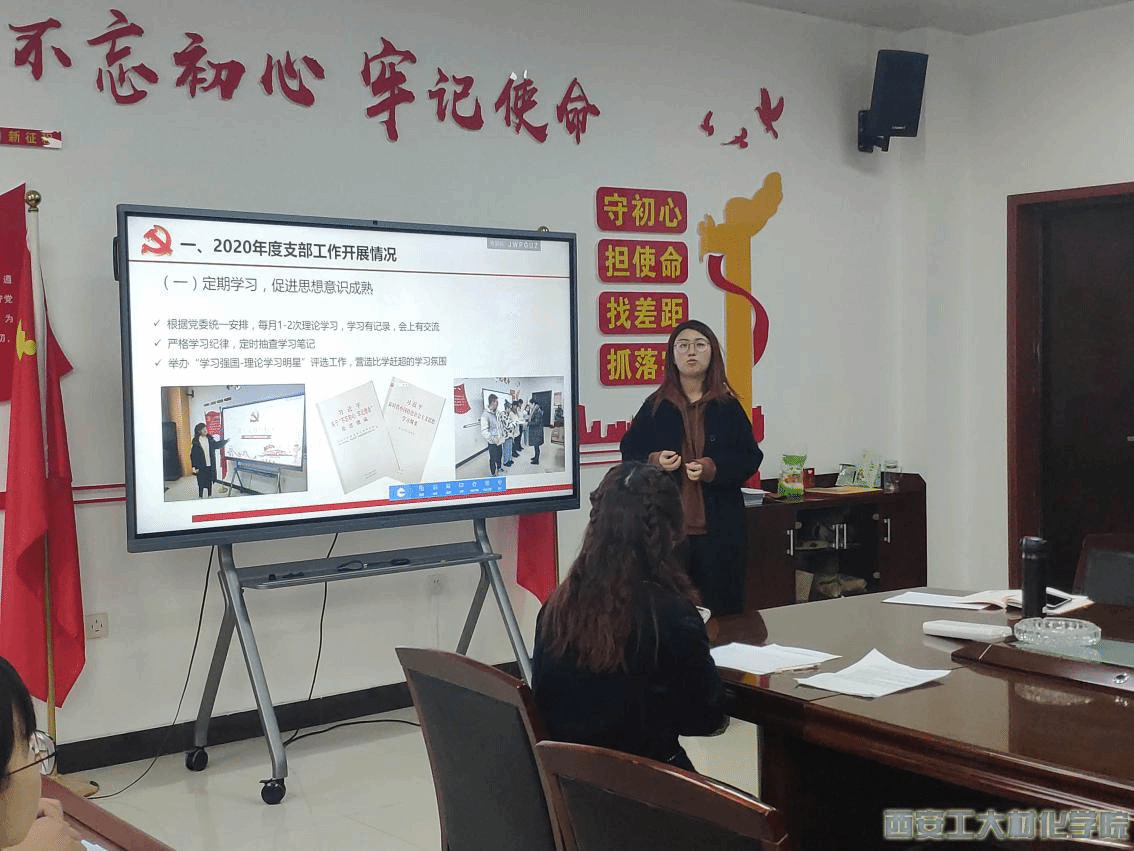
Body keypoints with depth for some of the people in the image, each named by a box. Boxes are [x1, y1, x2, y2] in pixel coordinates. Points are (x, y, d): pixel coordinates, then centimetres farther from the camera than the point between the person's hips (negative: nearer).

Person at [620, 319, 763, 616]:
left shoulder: (728, 407, 6)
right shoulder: (655, 407, 7)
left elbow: (750, 458, 4)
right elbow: (629, 454, 8)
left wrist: (714, 469, -13)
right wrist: (654, 461, -13)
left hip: (718, 526, 0)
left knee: (721, 608, 1)